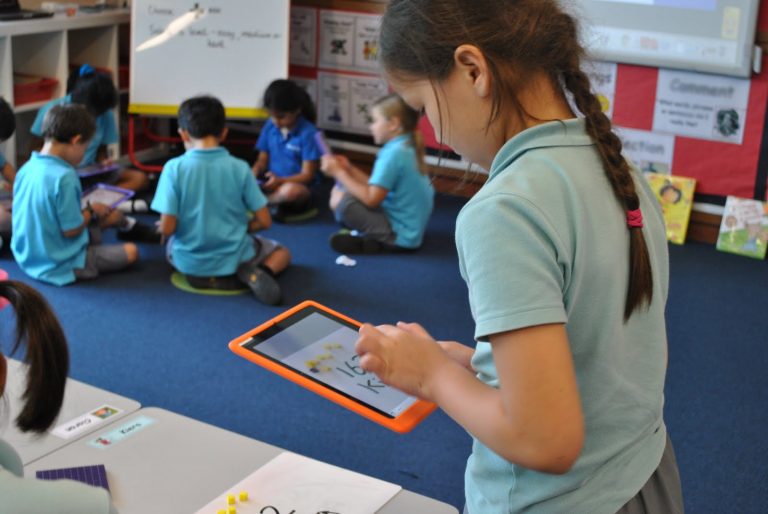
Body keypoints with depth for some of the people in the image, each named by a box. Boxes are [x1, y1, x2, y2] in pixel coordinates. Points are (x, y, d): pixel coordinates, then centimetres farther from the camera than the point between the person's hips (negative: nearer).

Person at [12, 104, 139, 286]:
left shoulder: (26, 169, 0)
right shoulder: (64, 177, -26)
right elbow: (71, 230, -22)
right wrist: (91, 211, -3)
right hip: (58, 265, -9)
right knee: (130, 251, -2)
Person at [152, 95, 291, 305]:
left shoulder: (174, 168, -15)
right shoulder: (240, 168, -11)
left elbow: (167, 228, -16)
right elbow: (264, 221, -7)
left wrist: (164, 228, 8)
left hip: (189, 262, 2)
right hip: (234, 259, -2)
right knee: (282, 252, 26)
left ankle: (201, 274, 8)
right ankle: (258, 273, -7)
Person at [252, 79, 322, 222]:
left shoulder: (308, 133, -13)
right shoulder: (270, 126, 3)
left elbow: (307, 175, -13)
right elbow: (262, 161, 9)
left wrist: (280, 181, -28)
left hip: (299, 186, -4)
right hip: (272, 184, 4)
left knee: (290, 190, -39)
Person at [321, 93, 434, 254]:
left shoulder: (393, 153, -19)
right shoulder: (408, 148, 9)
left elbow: (371, 199, -21)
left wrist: (339, 173, -12)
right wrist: (349, 170, 9)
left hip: (400, 236, -10)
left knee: (340, 199, -23)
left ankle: (369, 240, -9)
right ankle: (373, 237, 0)